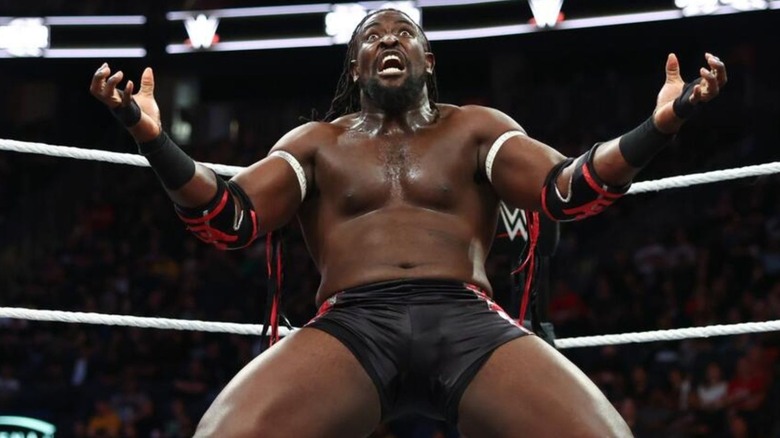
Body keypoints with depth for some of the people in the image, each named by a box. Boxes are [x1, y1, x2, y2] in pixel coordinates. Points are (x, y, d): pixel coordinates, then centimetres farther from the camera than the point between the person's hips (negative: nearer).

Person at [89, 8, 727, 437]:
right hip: (351, 326, 0)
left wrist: (658, 127, -10)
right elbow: (230, 219, 10)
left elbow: (565, 190, 8)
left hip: (470, 322, 1)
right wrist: (151, 137, -8)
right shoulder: (315, 144, 23)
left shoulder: (474, 129, 22)